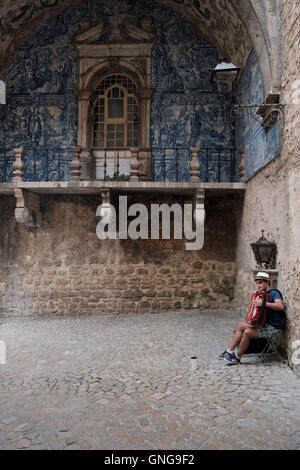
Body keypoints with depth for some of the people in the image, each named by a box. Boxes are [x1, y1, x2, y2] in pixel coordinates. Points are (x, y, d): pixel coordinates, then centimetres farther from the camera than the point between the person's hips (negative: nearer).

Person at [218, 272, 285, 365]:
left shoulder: (274, 293, -13)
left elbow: (281, 306, -31)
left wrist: (264, 303, -35)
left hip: (273, 327, -9)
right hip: (265, 323, 9)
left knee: (247, 332, -22)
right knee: (241, 325, 2)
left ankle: (237, 357, -4)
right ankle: (230, 351, 4)